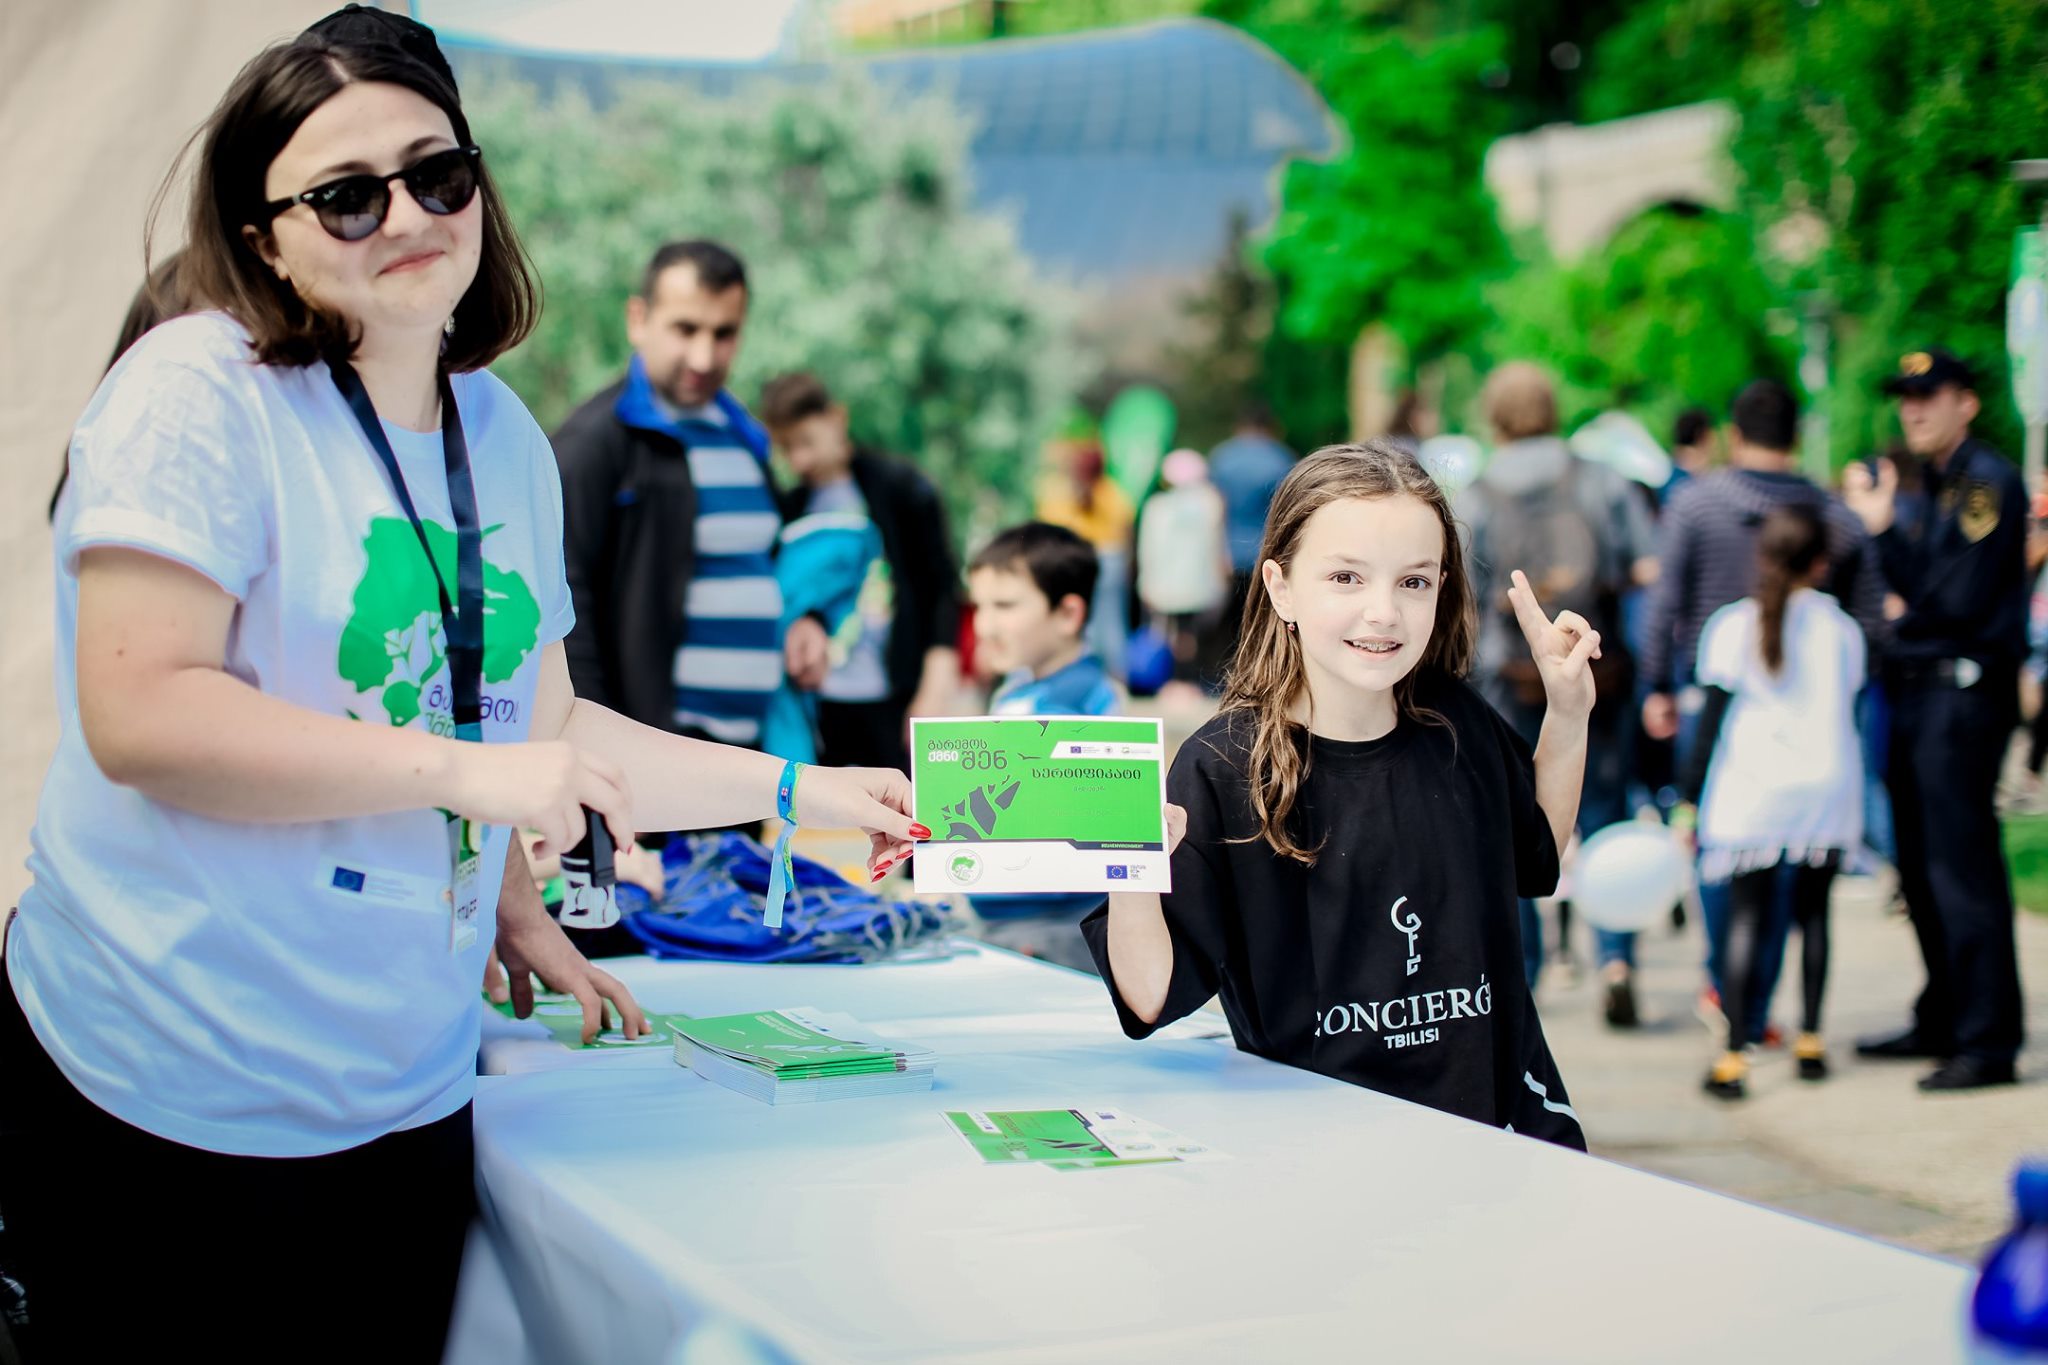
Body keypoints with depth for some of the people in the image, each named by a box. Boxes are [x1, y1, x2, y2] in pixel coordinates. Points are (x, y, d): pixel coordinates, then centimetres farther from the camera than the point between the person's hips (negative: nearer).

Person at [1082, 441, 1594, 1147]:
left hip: (1500, 1118, 4)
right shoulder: (1221, 768, -8)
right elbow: (1153, 1000, -10)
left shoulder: (1460, 726, 6)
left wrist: (1569, 716, 15)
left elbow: (1538, 857, 28)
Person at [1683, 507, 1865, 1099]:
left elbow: (1713, 721, -3)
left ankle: (1735, 1057, -8)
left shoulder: (1732, 625, -2)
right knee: (1812, 909, 14)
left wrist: (1690, 800, 2)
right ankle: (1809, 1040, 18)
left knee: (1746, 913, -3)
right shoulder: (1841, 626, 4)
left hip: (1751, 786, -2)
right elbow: (1846, 711, 12)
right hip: (1827, 785, 2)